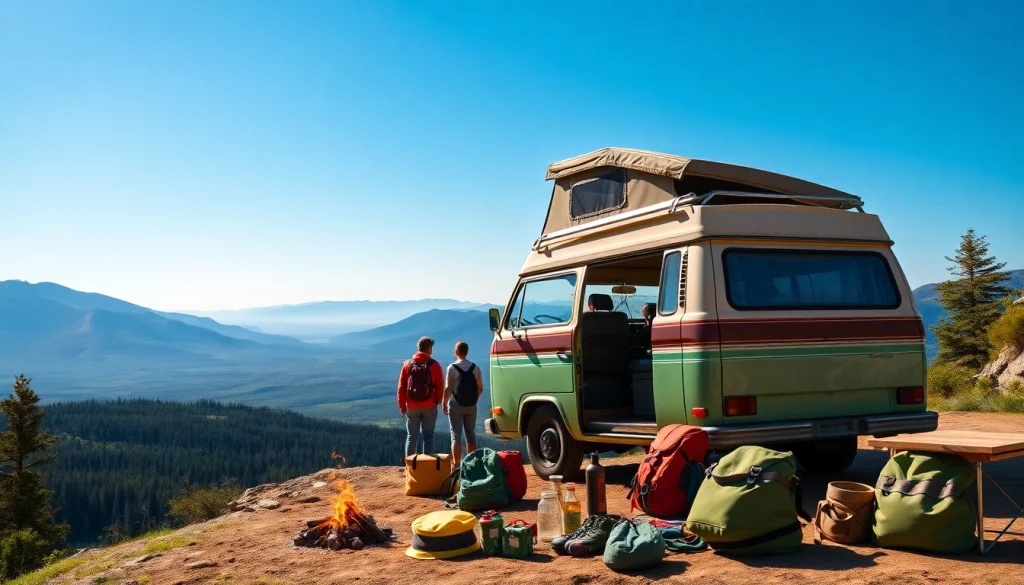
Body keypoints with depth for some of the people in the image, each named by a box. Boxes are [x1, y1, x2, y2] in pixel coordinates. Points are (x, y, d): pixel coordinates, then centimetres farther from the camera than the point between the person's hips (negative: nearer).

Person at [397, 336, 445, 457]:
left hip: (411, 406, 2)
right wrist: (437, 400, 13)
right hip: (429, 406, -2)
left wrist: (402, 404, 8)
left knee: (411, 436, 10)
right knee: (428, 436, 7)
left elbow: (401, 387, 1)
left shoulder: (407, 364, 0)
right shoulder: (434, 365, -7)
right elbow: (440, 386, -5)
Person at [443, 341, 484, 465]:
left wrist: (444, 403, -2)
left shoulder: (452, 368, -10)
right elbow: (480, 388, 3)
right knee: (471, 435, 12)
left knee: (456, 436, -1)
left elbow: (448, 388, -13)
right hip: (471, 406, 4)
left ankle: (457, 465, -4)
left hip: (456, 405, -4)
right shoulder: (475, 368, 3)